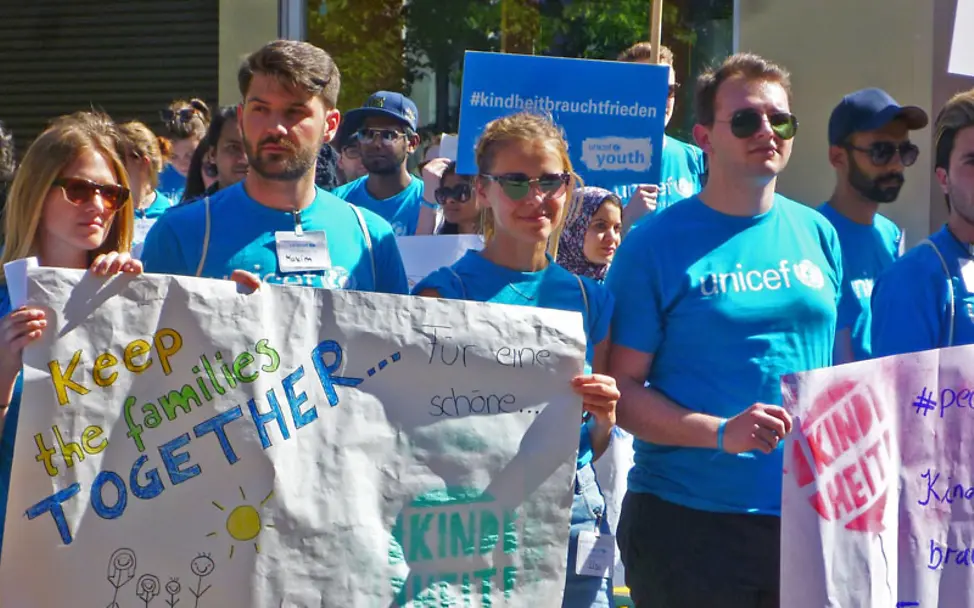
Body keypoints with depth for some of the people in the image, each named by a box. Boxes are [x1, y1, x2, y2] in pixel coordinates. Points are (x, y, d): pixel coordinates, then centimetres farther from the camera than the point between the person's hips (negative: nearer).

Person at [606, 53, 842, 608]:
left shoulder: (817, 235, 9)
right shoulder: (656, 244, -5)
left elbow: (840, 367, 16)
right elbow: (622, 386, -8)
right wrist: (722, 433, -20)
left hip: (807, 515, 4)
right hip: (686, 521, -4)